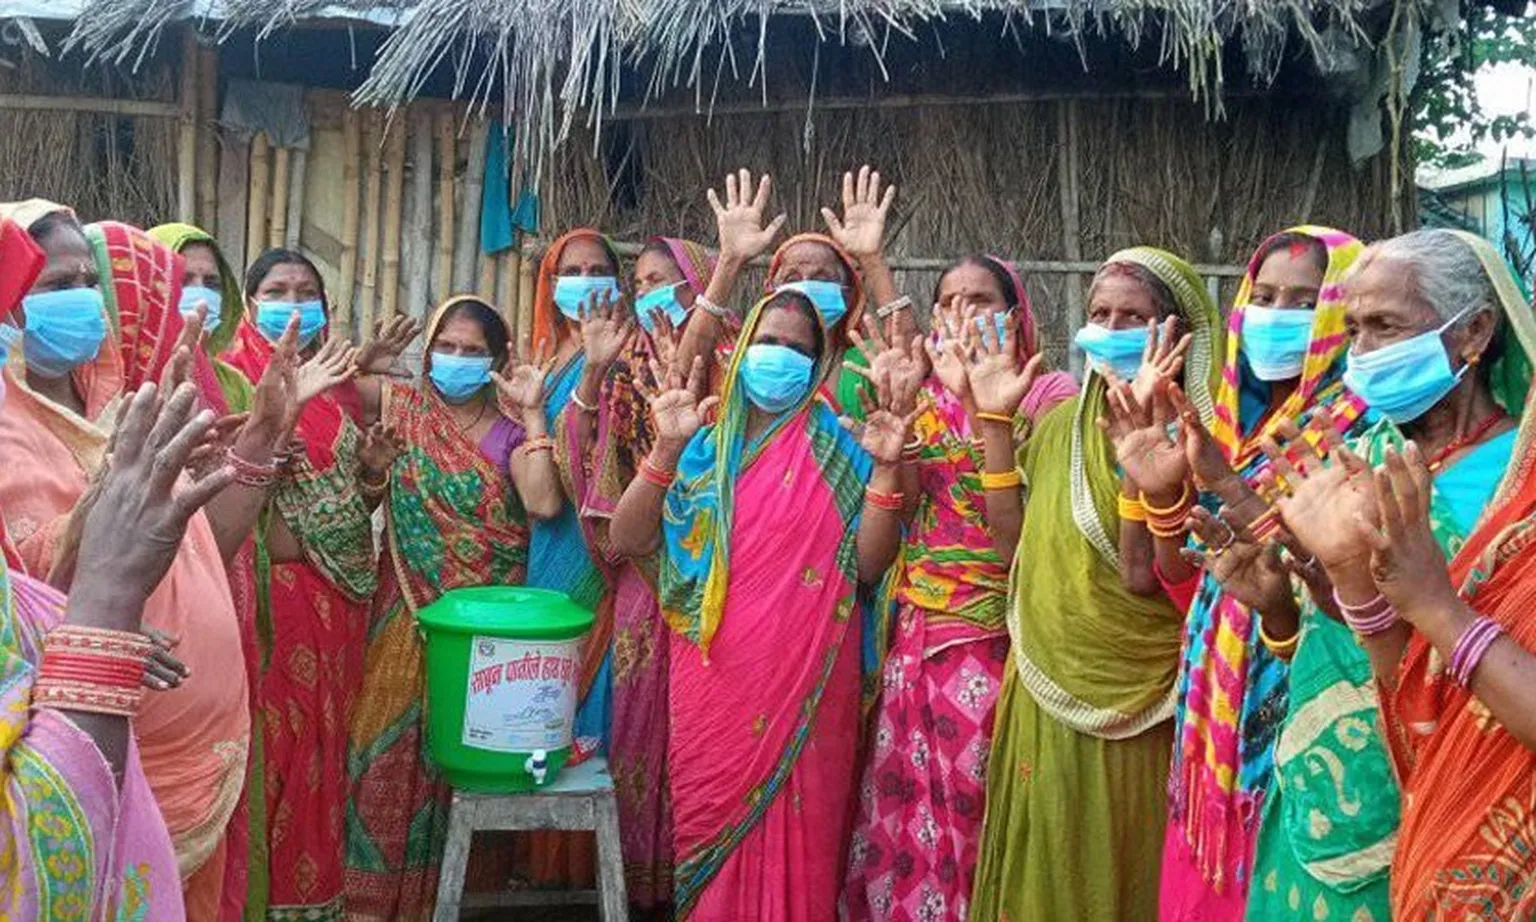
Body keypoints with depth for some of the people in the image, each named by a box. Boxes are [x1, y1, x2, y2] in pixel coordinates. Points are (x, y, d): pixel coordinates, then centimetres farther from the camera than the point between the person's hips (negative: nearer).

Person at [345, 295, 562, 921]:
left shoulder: (509, 429, 1)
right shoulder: (403, 406, 5)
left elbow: (544, 502, -16)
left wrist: (532, 413, -14)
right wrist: (366, 361, -15)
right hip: (408, 612, 1)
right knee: (388, 745, 1)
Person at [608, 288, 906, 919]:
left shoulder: (838, 451, 4)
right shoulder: (704, 447, 6)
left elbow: (867, 566, -4)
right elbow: (627, 541, -4)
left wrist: (884, 469, -14)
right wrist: (666, 450, -14)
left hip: (804, 683, -1)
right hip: (714, 681, 1)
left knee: (795, 835, 4)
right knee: (711, 826, 8)